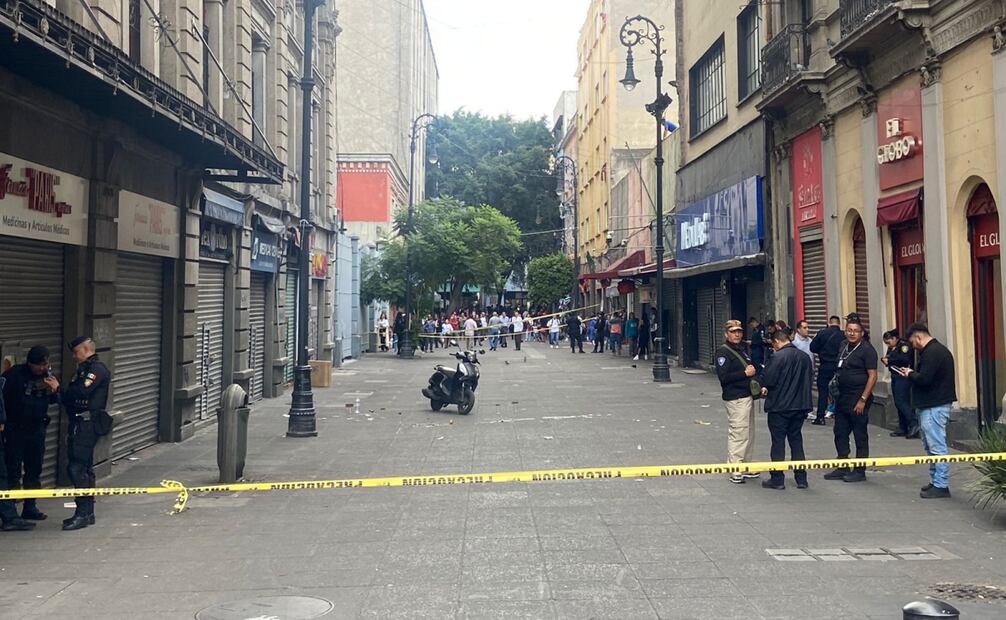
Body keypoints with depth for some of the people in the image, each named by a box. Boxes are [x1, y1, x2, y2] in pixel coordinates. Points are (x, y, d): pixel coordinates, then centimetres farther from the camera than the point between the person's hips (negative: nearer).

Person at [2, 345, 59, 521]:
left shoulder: (48, 375, 2)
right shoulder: (14, 374, -14)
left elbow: (53, 401, 10)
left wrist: (55, 389, -10)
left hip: (37, 428, 5)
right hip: (15, 429, -5)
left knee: (34, 470, 12)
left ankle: (30, 507, 22)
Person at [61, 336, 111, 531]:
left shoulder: (97, 369, -10)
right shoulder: (85, 369, 21)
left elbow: (80, 392, -22)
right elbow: (72, 395, 15)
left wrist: (59, 390, -8)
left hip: (86, 425, -10)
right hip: (81, 424, 10)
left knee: (76, 467, -12)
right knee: (84, 468, 13)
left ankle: (83, 513, -10)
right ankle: (87, 513, 20)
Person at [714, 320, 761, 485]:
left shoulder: (742, 349, 16)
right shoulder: (723, 352, -11)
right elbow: (723, 377, -20)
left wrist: (753, 370, 6)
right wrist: (745, 373, -19)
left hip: (747, 396, 9)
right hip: (735, 399, -9)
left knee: (749, 433, 14)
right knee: (738, 434, -9)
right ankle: (735, 471, -4)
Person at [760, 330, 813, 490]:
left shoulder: (778, 357, -17)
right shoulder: (805, 357, 5)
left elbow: (767, 379, -18)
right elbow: (810, 379, 13)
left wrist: (765, 388, 4)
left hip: (779, 406, -6)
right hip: (801, 405, 6)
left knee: (778, 441, 3)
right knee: (796, 440, 15)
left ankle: (777, 479, 8)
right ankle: (801, 478, 17)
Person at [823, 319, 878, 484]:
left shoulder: (867, 350, -10)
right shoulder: (843, 346, 12)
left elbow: (872, 376, -14)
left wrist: (863, 400, -19)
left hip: (858, 399, -8)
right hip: (842, 398, 8)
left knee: (860, 436, 2)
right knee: (840, 433, 12)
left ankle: (860, 471, 10)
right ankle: (843, 468, 22)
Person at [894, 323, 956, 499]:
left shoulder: (932, 353, -17)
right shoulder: (938, 349, 17)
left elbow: (924, 379, -23)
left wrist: (910, 374, -6)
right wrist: (913, 373, 8)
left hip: (934, 407, -11)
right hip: (934, 404, 11)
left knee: (936, 447, -6)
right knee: (931, 446, 16)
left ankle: (941, 486, -2)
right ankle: (935, 482, 22)